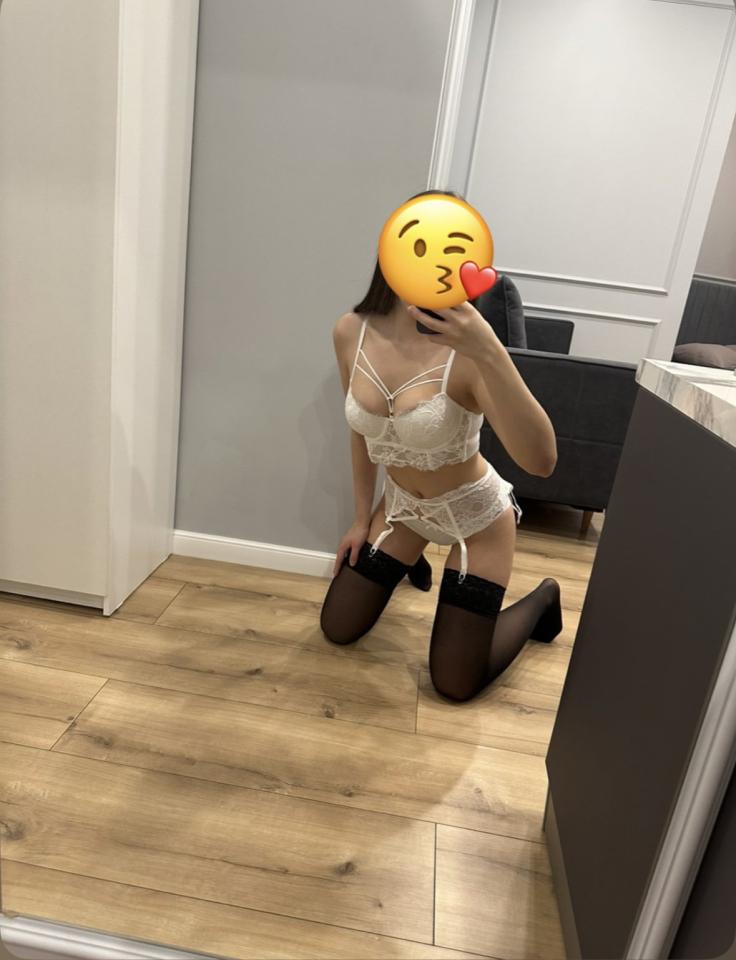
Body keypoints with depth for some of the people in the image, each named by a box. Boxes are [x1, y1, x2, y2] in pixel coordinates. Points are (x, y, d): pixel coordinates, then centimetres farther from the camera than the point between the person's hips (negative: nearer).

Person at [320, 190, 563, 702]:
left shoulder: (466, 351, -30)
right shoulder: (351, 332, -14)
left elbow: (542, 461, -41)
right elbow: (363, 431, 2)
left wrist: (490, 352, -51)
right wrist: (363, 518, 9)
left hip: (475, 515, -4)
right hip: (402, 504, 5)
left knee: (455, 684, 6)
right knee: (338, 630, 14)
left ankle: (542, 598, 32)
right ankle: (408, 559, 42)